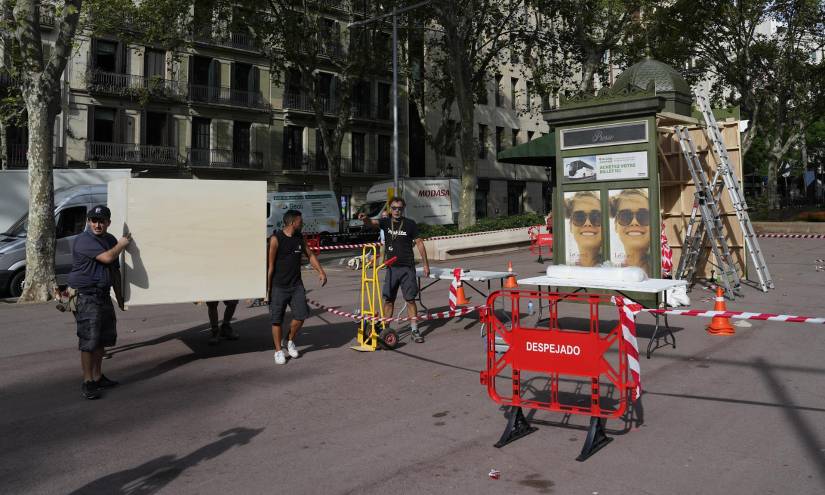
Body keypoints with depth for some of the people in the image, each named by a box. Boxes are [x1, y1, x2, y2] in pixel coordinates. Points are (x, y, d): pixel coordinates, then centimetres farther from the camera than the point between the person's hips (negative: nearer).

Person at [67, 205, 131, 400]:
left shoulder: (110, 240, 13)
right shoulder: (84, 240, -13)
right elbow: (107, 257, -28)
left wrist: (120, 298, 20)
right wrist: (122, 244, -8)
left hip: (104, 296, 8)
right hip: (86, 297, -8)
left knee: (102, 339, 14)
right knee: (88, 341, -6)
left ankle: (98, 377, 26)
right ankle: (88, 382, 2)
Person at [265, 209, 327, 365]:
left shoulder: (300, 238, 6)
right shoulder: (276, 239, -12)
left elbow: (310, 255, 19)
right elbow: (270, 265, -11)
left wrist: (321, 271, 6)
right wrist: (267, 288, -11)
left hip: (296, 284, 5)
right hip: (279, 286, -5)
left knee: (301, 314, -3)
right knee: (277, 320, 2)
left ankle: (290, 342, 22)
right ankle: (278, 351, 16)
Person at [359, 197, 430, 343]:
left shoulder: (410, 224, -1)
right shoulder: (386, 222, 4)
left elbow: (419, 243, 2)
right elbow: (372, 223, -15)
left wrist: (426, 264, 0)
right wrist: (365, 219, -39)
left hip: (407, 267, -2)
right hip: (391, 267, 2)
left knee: (410, 299, 0)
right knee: (388, 299, 8)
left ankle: (414, 330, 7)